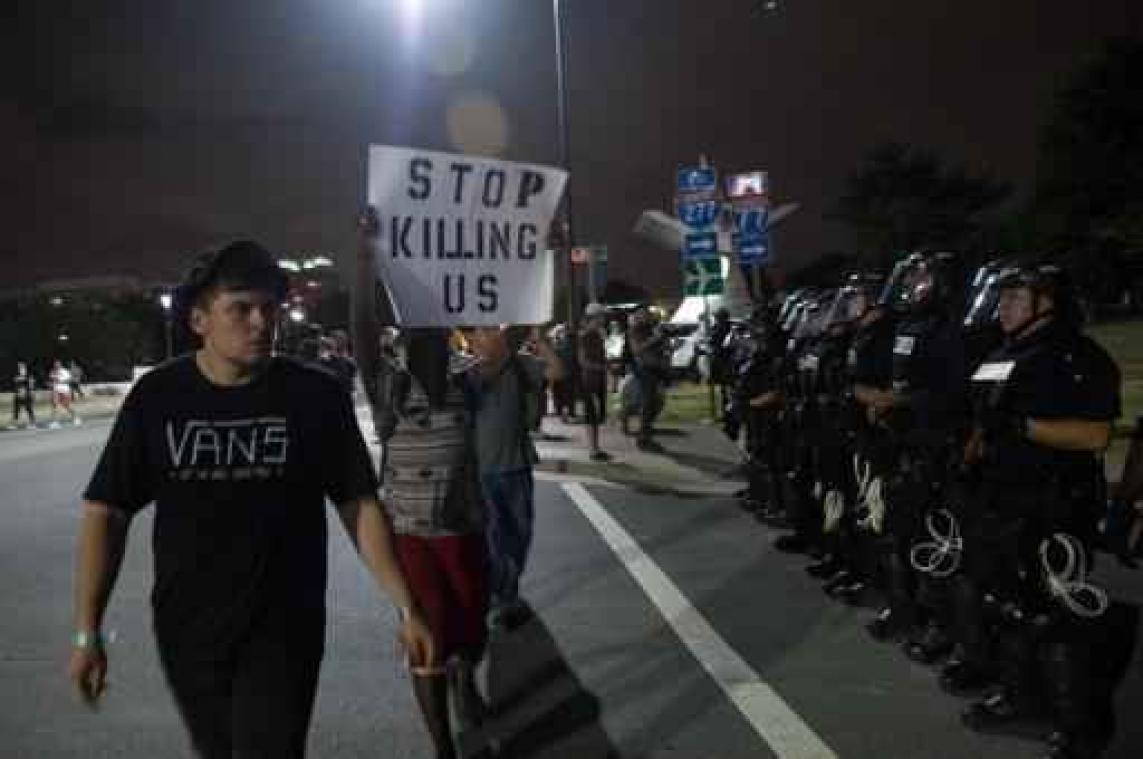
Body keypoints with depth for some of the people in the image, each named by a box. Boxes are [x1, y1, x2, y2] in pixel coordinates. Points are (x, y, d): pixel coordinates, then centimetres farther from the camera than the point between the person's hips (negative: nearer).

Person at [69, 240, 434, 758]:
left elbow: (360, 506, -5)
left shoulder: (317, 397, -9)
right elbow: (106, 512, -1)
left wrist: (407, 608, -11)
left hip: (283, 630, -2)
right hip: (186, 632, 3)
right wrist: (87, 633, -4)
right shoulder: (156, 397, -6)